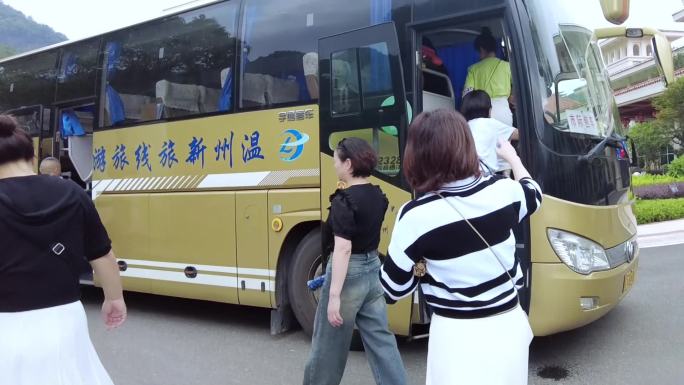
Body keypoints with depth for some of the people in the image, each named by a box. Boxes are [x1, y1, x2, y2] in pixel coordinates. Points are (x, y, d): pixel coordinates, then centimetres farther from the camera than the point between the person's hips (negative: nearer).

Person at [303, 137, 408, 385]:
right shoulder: (377, 195, 5)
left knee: (328, 343, 11)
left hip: (350, 273, -8)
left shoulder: (344, 201, -19)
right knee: (380, 338, 14)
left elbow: (343, 249, -24)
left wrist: (334, 295, -24)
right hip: (373, 270, 8)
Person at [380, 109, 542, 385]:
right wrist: (512, 156, 37)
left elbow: (394, 288, -9)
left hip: (459, 336, -5)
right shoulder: (503, 191, -5)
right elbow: (533, 195, 21)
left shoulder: (417, 216, -19)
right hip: (510, 325, 5)